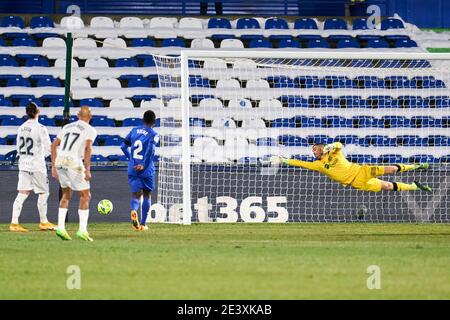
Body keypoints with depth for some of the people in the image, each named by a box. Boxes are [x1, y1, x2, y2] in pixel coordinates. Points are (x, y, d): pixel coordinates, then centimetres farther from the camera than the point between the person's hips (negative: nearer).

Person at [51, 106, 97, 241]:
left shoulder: (67, 127, 21)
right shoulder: (90, 130, 4)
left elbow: (54, 145, 17)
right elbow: (88, 148, -12)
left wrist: (54, 166, 19)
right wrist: (87, 169, -14)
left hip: (59, 162, 6)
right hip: (74, 162, -6)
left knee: (67, 194, 22)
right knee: (85, 196, 6)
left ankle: (61, 227, 13)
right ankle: (82, 230, -2)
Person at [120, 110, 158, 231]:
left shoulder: (134, 130, 10)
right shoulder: (153, 134, -5)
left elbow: (124, 146, 12)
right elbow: (151, 149, -22)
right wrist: (144, 165, -19)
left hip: (132, 169, 3)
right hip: (146, 170, -3)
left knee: (136, 194, 3)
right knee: (147, 195, 14)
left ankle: (134, 210, -32)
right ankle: (143, 224, 16)